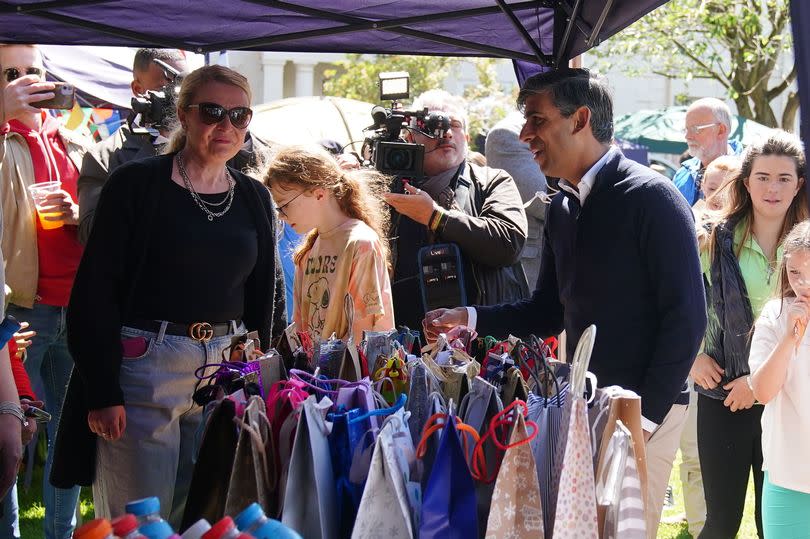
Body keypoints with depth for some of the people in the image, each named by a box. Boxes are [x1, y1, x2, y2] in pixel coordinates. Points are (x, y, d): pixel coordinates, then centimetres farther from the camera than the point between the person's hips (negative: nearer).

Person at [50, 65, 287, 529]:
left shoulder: (255, 199, 9)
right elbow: (96, 292, -9)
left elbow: (268, 296, 18)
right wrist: (102, 392, -14)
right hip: (144, 368, -5)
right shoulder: (136, 185, -6)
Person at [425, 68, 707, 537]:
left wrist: (646, 413, -19)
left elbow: (686, 316, -16)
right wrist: (471, 318, 2)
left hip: (644, 409, -7)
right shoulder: (562, 209, 11)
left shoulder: (650, 196, -13)